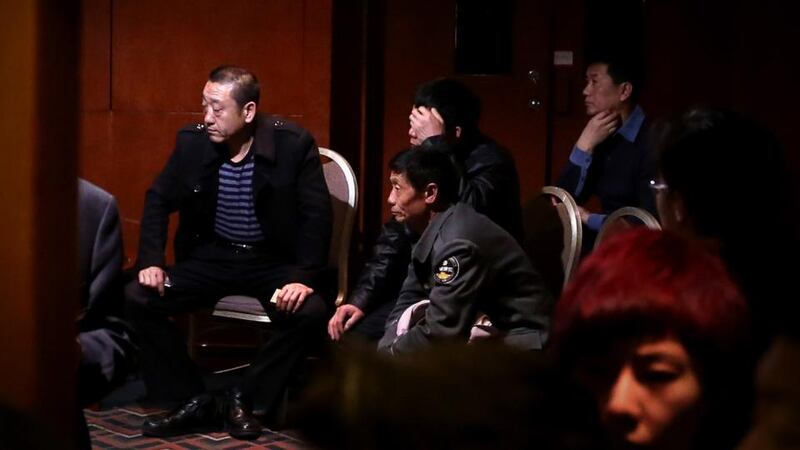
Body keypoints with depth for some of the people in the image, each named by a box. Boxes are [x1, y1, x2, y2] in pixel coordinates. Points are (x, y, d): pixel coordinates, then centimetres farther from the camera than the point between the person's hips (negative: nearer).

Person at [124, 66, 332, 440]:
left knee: (310, 312, -31)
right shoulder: (192, 142, -7)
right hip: (211, 256, 3)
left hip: (273, 260, -3)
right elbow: (159, 201, 3)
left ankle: (242, 398, -10)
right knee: (138, 297, -17)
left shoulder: (294, 144, -16)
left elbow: (316, 216, -14)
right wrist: (151, 261, -10)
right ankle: (196, 401, -6)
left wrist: (303, 277, -26)